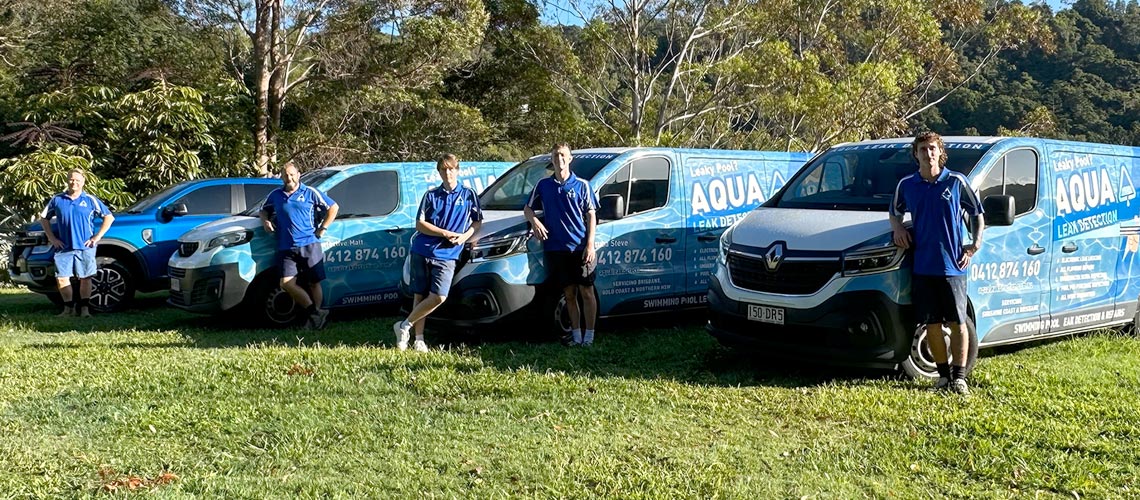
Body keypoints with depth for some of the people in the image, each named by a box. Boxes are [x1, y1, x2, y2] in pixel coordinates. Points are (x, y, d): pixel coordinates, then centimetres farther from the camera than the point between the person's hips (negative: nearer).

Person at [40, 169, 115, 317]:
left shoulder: (90, 200, 1)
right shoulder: (57, 200, 6)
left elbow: (109, 217, 2)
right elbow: (44, 218, 15)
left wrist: (97, 237, -4)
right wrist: (52, 238, 6)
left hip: (85, 247, -2)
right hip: (64, 248, 2)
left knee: (85, 278, 3)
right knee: (62, 278, -2)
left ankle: (84, 309, 11)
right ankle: (69, 308, 10)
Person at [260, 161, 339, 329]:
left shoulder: (310, 192, 5)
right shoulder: (275, 195, 14)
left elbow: (333, 207, 9)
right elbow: (264, 210, 30)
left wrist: (322, 229, 3)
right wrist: (265, 220, 8)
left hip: (309, 245, -2)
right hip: (286, 248, 3)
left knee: (314, 283, 1)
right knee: (286, 283, -12)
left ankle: (315, 316, 14)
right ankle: (316, 314, -4)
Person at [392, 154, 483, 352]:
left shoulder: (468, 195, 6)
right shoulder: (431, 195, 6)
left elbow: (477, 222, 10)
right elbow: (420, 224, 1)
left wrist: (465, 236, -9)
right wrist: (446, 234, -10)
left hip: (446, 255, -1)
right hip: (422, 251, 1)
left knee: (439, 296, -15)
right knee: (419, 296, 4)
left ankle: (405, 326, 0)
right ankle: (418, 339, 14)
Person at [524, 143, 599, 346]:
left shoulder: (582, 185, 2)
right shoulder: (543, 185, 8)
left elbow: (591, 216, 2)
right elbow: (528, 208, 17)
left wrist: (590, 245, -7)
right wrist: (534, 221, -6)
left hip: (581, 248, -2)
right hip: (556, 249, 2)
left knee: (586, 292, -2)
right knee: (569, 294, 8)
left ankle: (589, 335, 4)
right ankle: (576, 334, 15)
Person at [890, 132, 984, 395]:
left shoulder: (956, 181, 1)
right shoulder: (906, 185, 7)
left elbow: (978, 214, 10)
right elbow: (895, 212, 24)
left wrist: (975, 245, 0)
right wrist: (897, 227, 3)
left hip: (952, 265, -2)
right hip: (922, 266, 2)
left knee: (957, 323, 0)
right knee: (931, 324, 5)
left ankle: (959, 376, 8)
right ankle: (944, 375, 15)